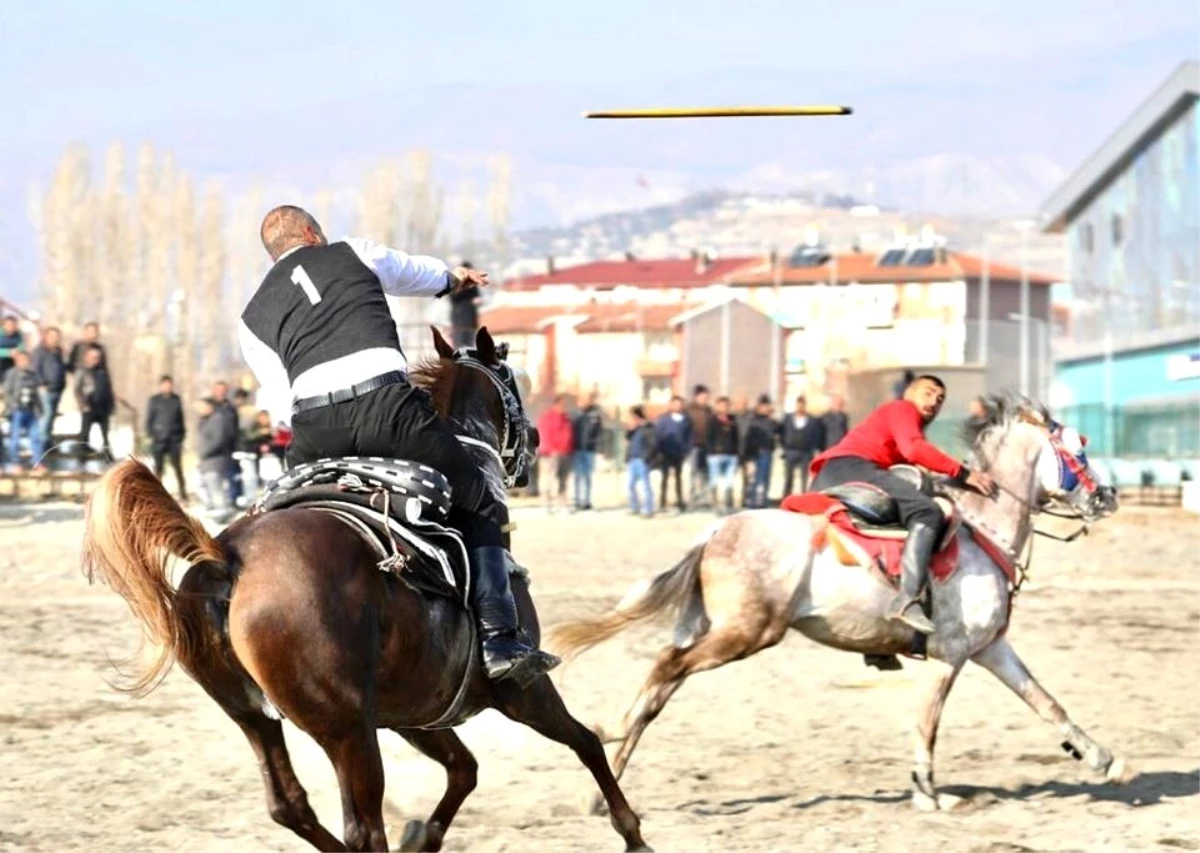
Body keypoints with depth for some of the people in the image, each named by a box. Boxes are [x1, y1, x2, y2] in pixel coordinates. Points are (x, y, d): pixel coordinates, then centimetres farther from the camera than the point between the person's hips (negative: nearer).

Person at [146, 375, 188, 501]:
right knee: (158, 467, 2)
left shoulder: (176, 400, 9)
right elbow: (149, 419, 3)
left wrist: (182, 434, 9)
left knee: (177, 466, 0)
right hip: (159, 438, -1)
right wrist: (151, 434, -6)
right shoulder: (154, 401, 2)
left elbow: (181, 418, 14)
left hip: (174, 438, 1)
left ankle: (183, 492, 5)